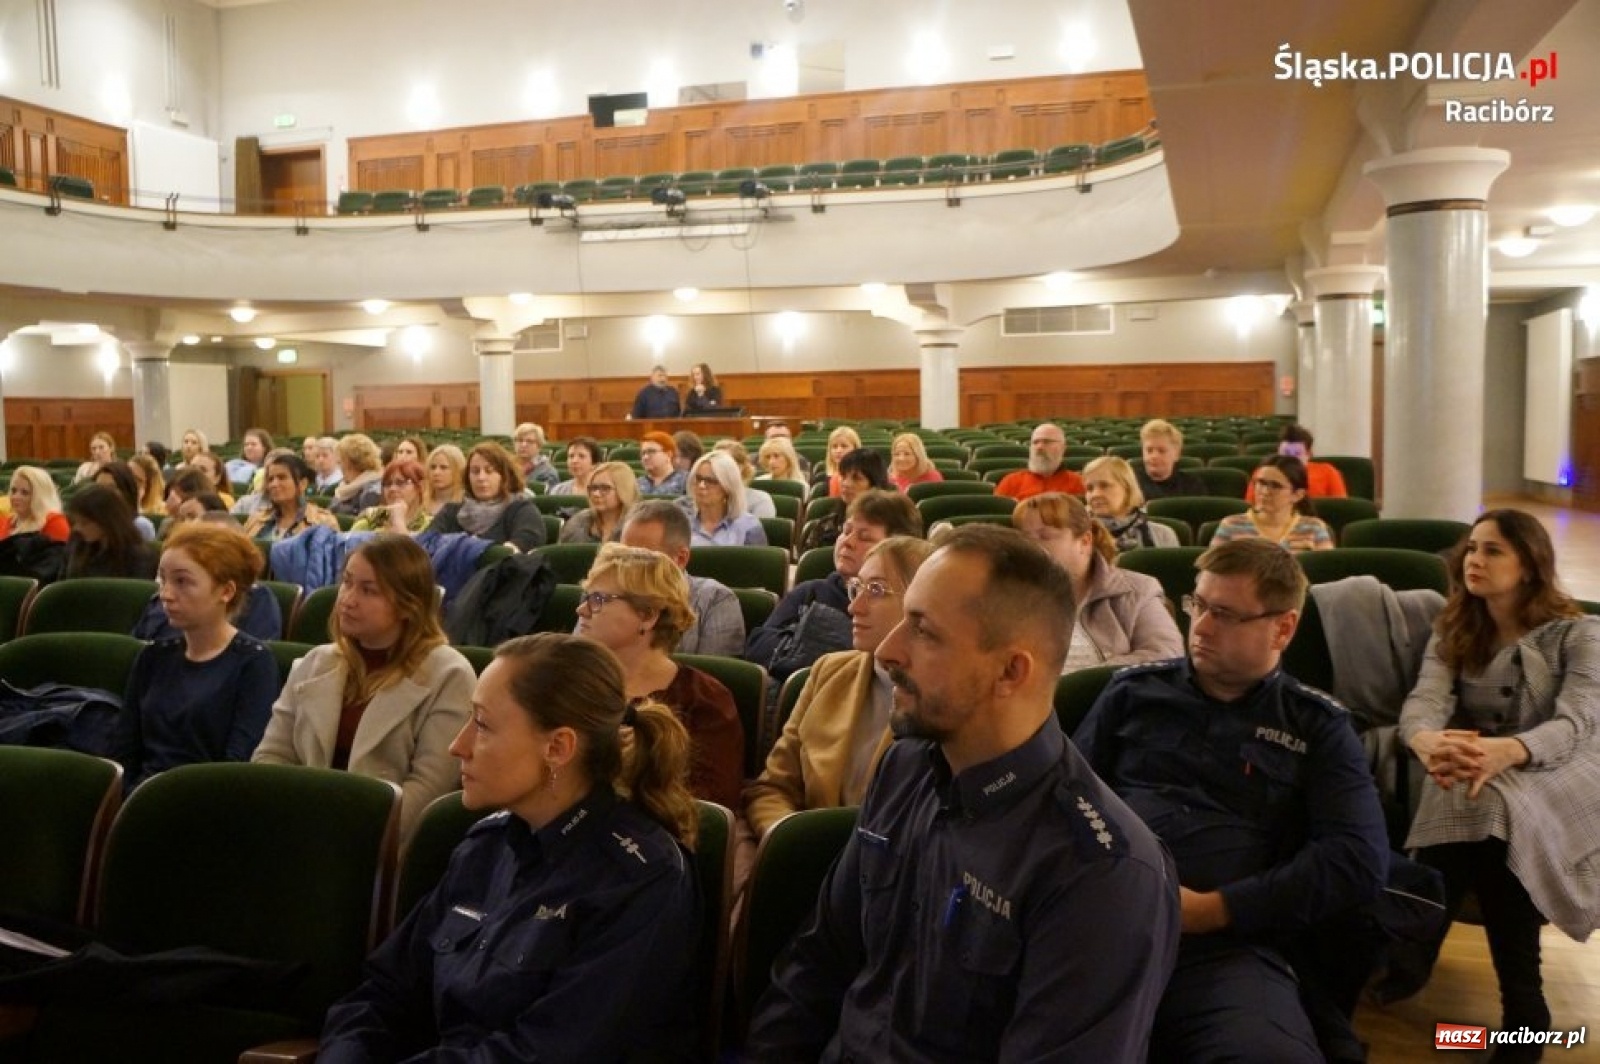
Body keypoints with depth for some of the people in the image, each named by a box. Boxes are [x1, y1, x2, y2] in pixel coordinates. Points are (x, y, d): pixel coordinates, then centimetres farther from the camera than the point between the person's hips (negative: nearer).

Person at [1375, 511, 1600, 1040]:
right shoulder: (1452, 630, 12)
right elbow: (1425, 700, -7)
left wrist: (1507, 751, -41)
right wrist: (1429, 742, -36)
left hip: (1554, 771, -2)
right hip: (1471, 769, 2)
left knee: (1493, 800, -40)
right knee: (1459, 793, -38)